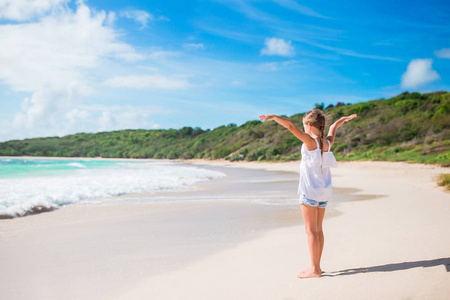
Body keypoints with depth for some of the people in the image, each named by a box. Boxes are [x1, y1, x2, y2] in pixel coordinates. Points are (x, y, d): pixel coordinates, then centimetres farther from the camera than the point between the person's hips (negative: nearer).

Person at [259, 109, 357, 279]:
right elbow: (334, 127, 28)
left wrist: (272, 117, -23)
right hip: (324, 191, 8)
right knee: (318, 229, 13)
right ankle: (316, 266, 21)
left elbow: (290, 125, -23)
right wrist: (346, 118, 44)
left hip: (310, 191, -7)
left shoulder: (310, 141, -13)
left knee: (311, 230, -3)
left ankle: (315, 269, 1)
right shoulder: (328, 143, 7)